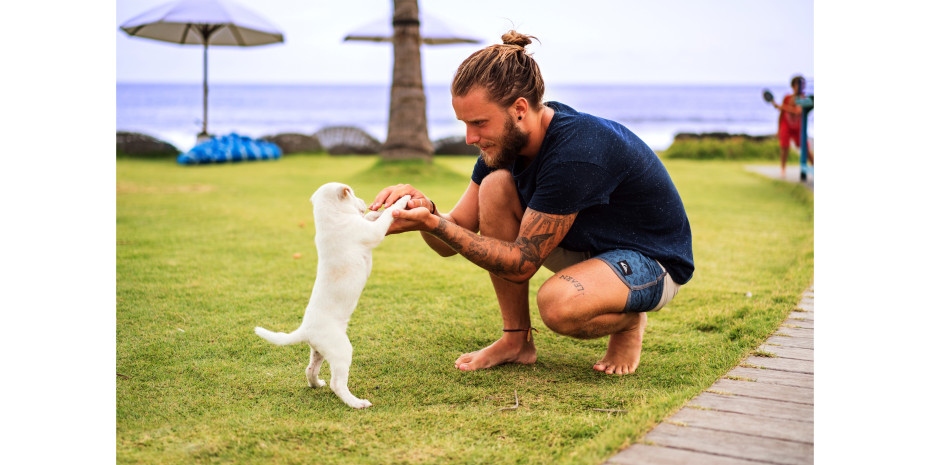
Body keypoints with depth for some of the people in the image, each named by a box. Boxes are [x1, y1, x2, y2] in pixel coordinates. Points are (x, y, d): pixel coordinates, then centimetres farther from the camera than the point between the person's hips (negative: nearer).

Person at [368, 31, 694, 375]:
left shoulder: (576, 153, -34)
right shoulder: (504, 140, -8)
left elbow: (522, 263, -29)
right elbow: (454, 240, -6)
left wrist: (433, 223, -34)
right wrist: (425, 209, -29)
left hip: (654, 260, -8)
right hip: (586, 245, 8)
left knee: (557, 304, -38)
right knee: (495, 185, -15)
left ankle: (629, 321, 0)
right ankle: (517, 340, -4)